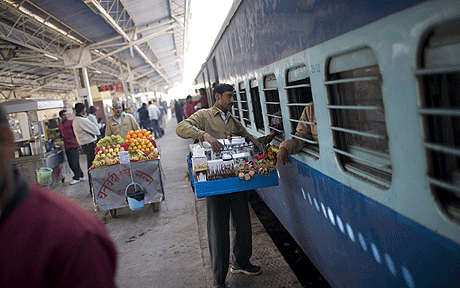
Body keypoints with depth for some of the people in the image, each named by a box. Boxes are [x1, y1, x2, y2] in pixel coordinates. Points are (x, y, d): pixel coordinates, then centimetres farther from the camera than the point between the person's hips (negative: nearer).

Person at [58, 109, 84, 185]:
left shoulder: (71, 122, -3)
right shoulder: (60, 125, 15)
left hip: (73, 144, -7)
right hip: (66, 146, 7)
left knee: (74, 162, -6)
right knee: (70, 162, 9)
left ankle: (76, 178, 2)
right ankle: (81, 176, 20)